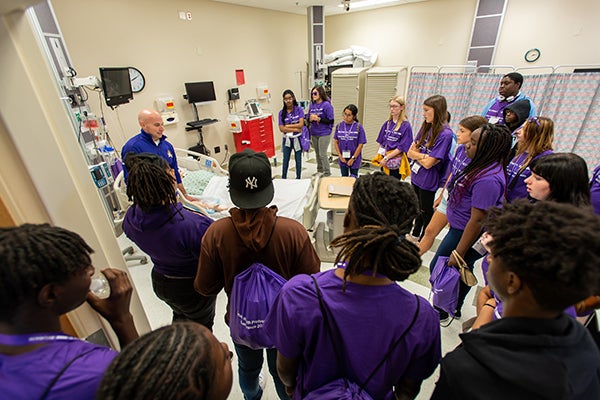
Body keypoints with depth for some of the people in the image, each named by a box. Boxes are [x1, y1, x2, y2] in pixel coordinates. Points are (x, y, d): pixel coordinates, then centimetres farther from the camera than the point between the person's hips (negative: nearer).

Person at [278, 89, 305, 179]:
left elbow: (301, 124, -14)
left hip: (298, 139, -1)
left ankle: (298, 178, 26)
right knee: (285, 160, 10)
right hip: (287, 139, 1)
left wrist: (288, 126, -13)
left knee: (298, 160, 11)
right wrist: (295, 129, -16)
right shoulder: (281, 113, -2)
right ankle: (283, 178, 24)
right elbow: (281, 129, -11)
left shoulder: (299, 109, -4)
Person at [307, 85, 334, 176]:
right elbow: (308, 119, 13)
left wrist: (319, 119, -19)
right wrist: (311, 119, -10)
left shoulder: (326, 105, -11)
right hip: (314, 134, 6)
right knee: (317, 153, 17)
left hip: (324, 134, -6)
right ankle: (319, 170, 34)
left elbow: (331, 121, -14)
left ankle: (327, 172, 11)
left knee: (323, 154, -4)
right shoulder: (312, 105, 6)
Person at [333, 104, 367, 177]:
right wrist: (340, 156, -4)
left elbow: (360, 145, -9)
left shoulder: (358, 127, -10)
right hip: (342, 158, 3)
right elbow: (336, 142, 3)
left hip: (354, 159, -3)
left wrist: (353, 158, -11)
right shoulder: (339, 126, -2)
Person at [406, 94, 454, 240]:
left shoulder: (445, 134, -21)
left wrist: (416, 153, -8)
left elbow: (428, 163, -23)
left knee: (426, 211, 12)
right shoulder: (425, 128, 2)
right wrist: (423, 155, -16)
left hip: (428, 180, -7)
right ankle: (415, 235, 42)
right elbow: (410, 152, 1)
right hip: (416, 176, 7)